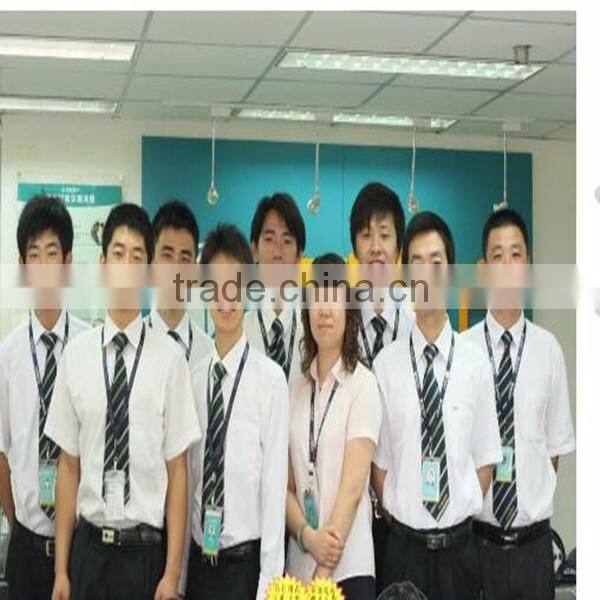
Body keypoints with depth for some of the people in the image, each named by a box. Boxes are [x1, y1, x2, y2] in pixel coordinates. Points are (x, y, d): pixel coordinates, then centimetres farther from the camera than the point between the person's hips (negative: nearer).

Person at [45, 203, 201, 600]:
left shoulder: (170, 358, -7)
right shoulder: (76, 356, 0)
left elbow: (177, 470, -4)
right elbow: (69, 466, 3)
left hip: (146, 550, -1)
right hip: (89, 547, 2)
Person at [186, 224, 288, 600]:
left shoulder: (270, 379, -11)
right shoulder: (195, 378, 4)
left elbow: (275, 485, -11)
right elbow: (187, 477, 6)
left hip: (246, 561, -4)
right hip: (199, 560, 4)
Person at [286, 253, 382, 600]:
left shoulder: (363, 385, -7)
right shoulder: (297, 390, 8)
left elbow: (353, 487, -12)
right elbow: (287, 484, 7)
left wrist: (324, 571, -15)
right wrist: (306, 535, -11)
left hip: (350, 566, -4)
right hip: (299, 565, 4)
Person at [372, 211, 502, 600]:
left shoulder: (475, 362, -3)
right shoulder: (386, 364, -4)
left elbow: (485, 460, 4)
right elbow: (379, 461, 1)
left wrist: (465, 517, 1)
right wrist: (397, 514, -1)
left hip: (460, 548, 1)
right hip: (404, 548, 0)